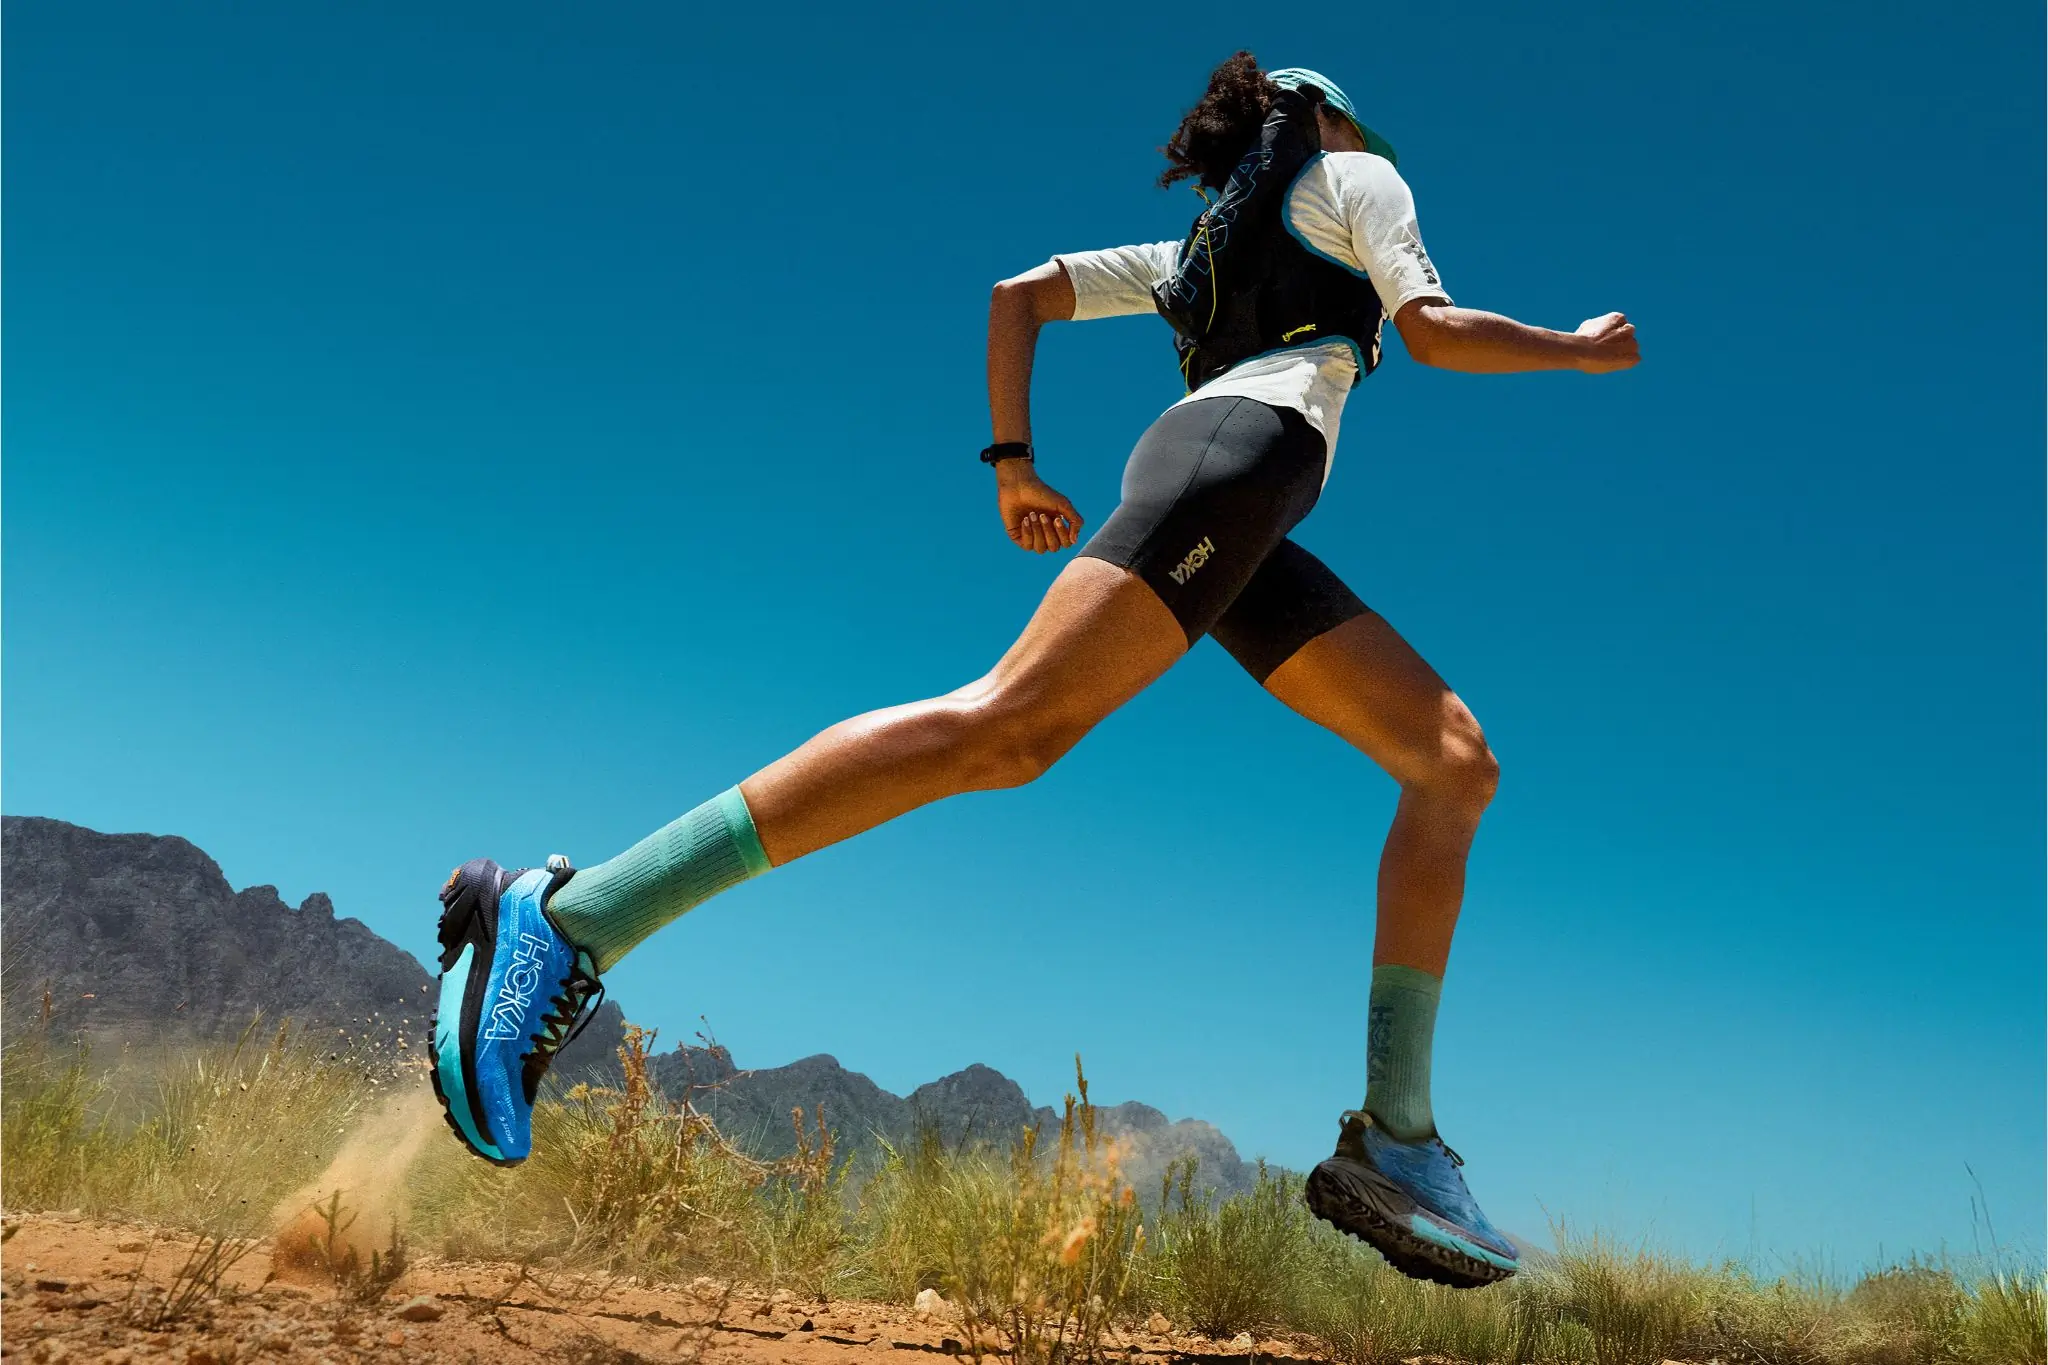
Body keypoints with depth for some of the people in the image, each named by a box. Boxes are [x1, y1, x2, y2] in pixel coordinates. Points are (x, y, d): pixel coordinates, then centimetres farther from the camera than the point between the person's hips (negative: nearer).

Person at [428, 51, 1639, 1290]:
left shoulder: (1191, 251, 37)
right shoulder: (1354, 174, 19)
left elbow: (1021, 293, 30)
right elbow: (1433, 330, 5)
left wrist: (1015, 462, 24)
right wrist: (1576, 349, 20)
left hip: (1244, 535, 9)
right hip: (1248, 447, -9)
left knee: (1456, 764, 5)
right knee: (1009, 725, -25)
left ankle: (1395, 1142, -7)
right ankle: (574, 920, -32)